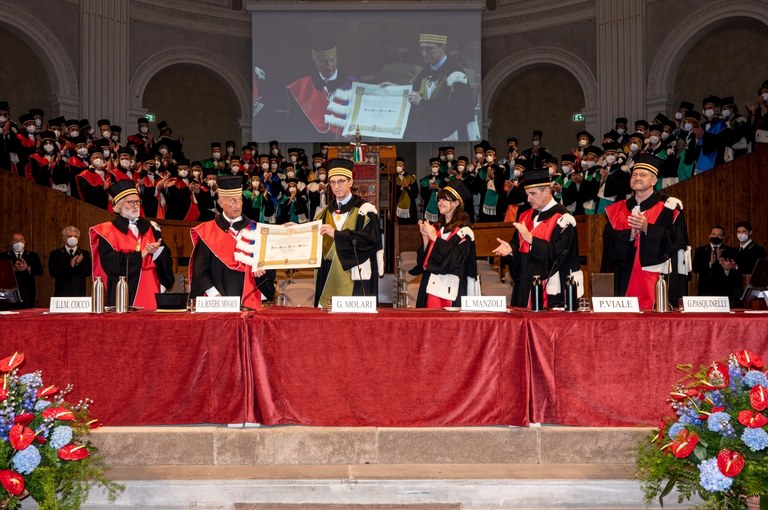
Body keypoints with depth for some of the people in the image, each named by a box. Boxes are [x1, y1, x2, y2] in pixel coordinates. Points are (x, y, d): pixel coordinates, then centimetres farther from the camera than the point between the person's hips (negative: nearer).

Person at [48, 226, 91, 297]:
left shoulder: (85, 254, 11)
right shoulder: (55, 254, 7)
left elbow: (88, 272, 2)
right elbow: (53, 272, -5)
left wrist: (79, 264, -17)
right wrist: (70, 265, -16)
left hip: (79, 294, 1)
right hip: (61, 293, -1)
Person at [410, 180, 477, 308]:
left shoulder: (463, 230, -4)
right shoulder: (436, 227, 14)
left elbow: (455, 258, -16)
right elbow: (424, 258, 12)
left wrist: (434, 237, -14)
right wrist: (425, 237, -3)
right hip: (431, 286, 6)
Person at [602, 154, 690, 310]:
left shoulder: (668, 207, 2)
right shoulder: (619, 209, 13)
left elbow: (677, 239, -7)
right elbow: (608, 242, 6)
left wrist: (647, 228, -17)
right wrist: (630, 234, -13)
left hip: (658, 277, -3)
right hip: (627, 278, 3)